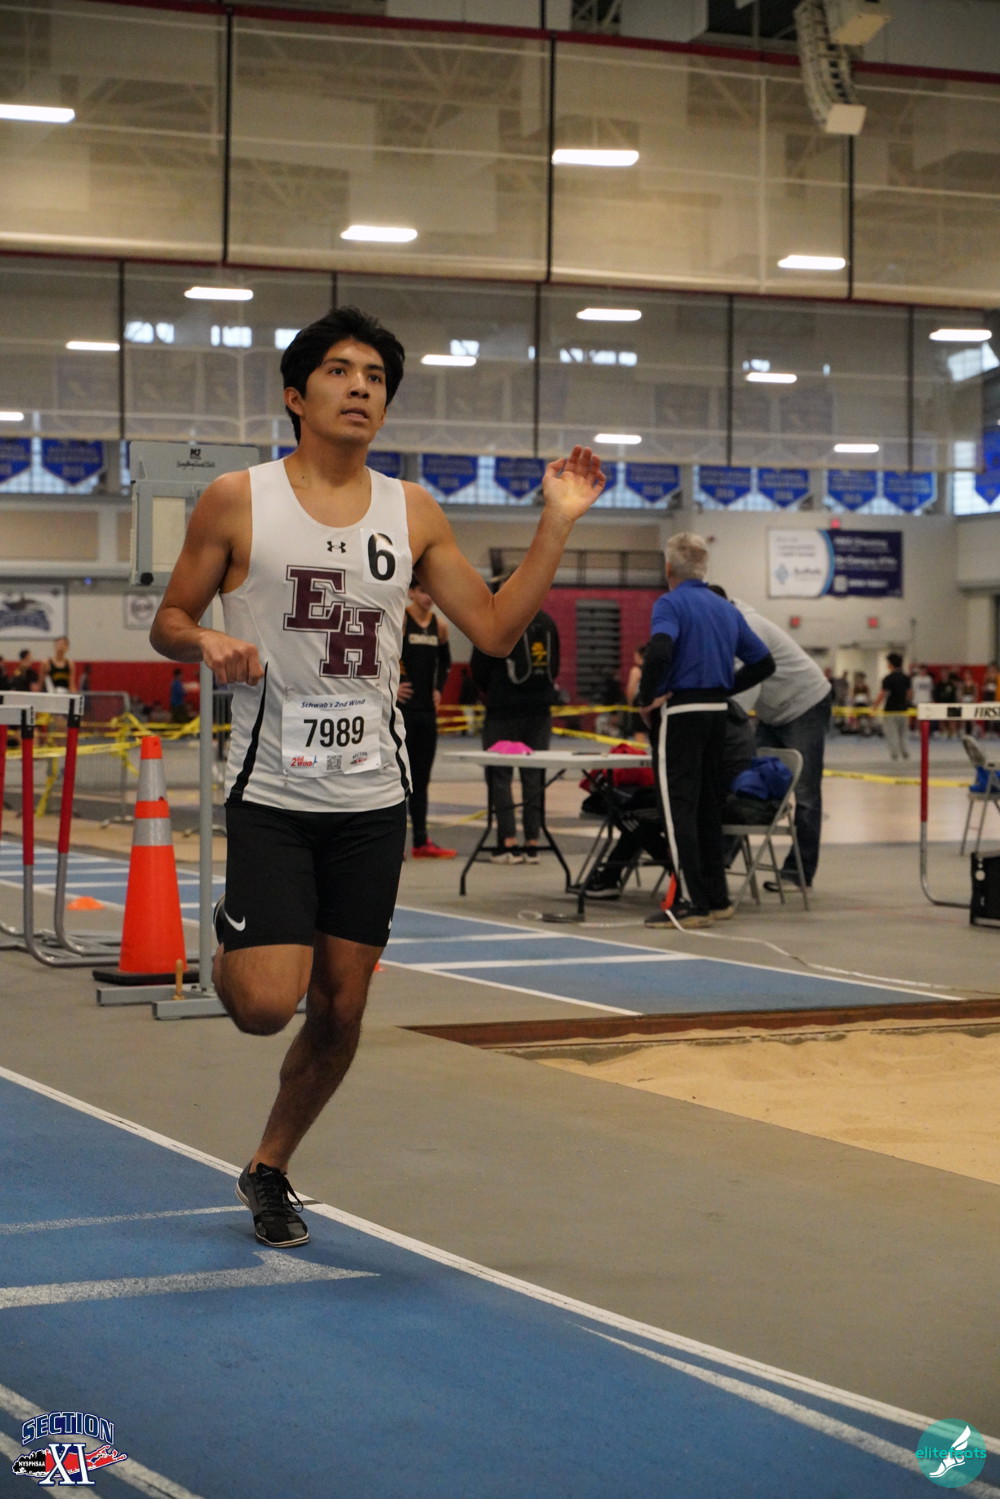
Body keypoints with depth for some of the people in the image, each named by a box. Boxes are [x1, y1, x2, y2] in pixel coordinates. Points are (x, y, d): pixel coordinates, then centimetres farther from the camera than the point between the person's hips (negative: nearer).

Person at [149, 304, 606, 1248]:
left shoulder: (412, 515, 7)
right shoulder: (238, 502, -3)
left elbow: (495, 628, 7)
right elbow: (169, 620, 4)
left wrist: (557, 524, -1)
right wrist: (206, 644, -18)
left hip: (372, 798, 4)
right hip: (272, 791, -3)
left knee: (340, 1012, 7)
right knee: (265, 1003, -15)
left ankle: (268, 1170, 28)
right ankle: (231, 948, 22)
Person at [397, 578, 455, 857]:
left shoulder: (440, 625, 9)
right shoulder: (398, 619, -10)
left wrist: (438, 688, 13)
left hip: (427, 709, 6)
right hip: (401, 708, -6)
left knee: (421, 776, 10)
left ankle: (421, 842, 15)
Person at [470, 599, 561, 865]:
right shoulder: (547, 621, 7)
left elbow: (479, 666, -5)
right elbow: (554, 666, 14)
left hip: (504, 709, -5)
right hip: (540, 709, 5)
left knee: (500, 775, 0)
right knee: (534, 776, 7)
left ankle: (509, 842, -7)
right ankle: (532, 843, 6)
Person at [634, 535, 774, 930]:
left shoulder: (670, 603, -9)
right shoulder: (725, 608, 13)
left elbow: (659, 650, -28)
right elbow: (763, 662, 17)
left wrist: (647, 698, -16)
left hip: (679, 714, -7)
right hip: (717, 712, 7)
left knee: (679, 807, -6)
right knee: (708, 806, 15)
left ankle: (691, 902, -10)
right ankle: (717, 898, 18)